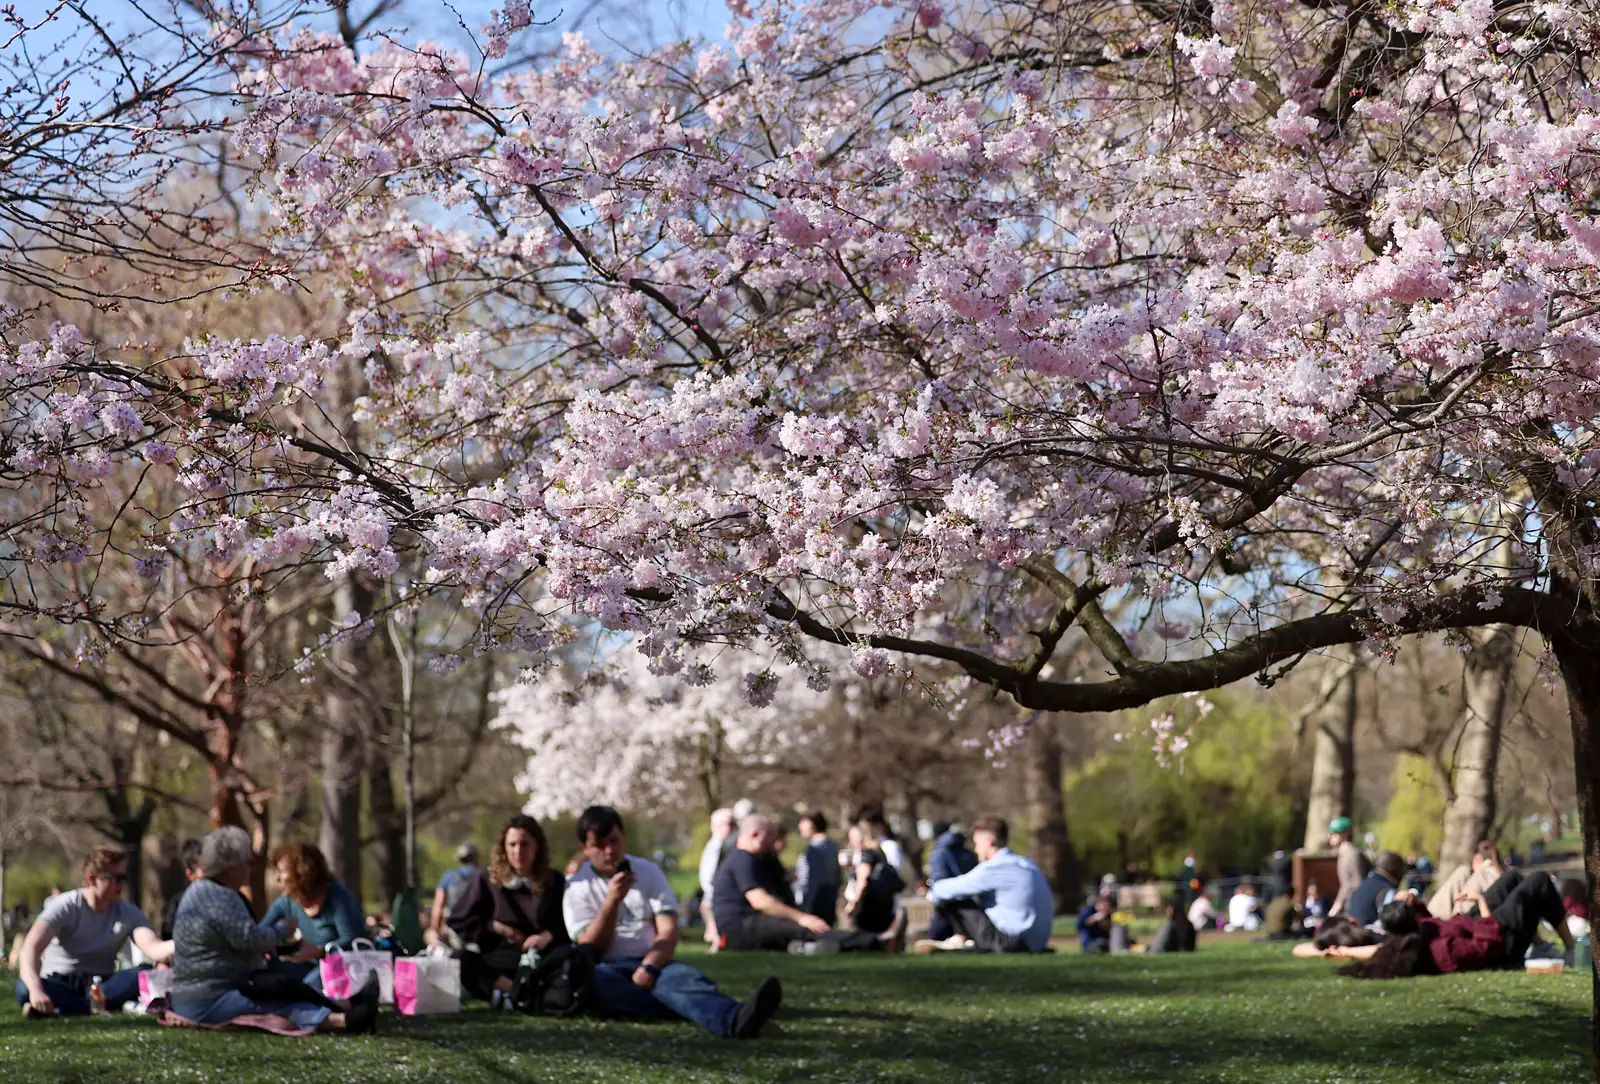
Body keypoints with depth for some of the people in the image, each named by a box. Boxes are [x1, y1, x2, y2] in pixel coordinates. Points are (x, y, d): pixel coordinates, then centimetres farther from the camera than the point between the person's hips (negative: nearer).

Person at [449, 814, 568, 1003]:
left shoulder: (555, 882, 11)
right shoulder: (486, 879, 10)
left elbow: (568, 927, 7)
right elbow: (458, 922, 9)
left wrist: (548, 936, -14)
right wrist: (497, 928, -2)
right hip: (495, 960, 0)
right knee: (463, 962, -34)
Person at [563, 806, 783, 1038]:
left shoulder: (648, 872, 9)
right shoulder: (578, 887, 4)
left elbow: (668, 931, 0)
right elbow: (592, 949, -7)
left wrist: (648, 968, -20)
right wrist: (612, 900, -21)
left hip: (651, 964, 1)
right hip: (609, 970, -1)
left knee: (679, 975, -33)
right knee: (591, 978, -38)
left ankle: (734, 1019, -68)